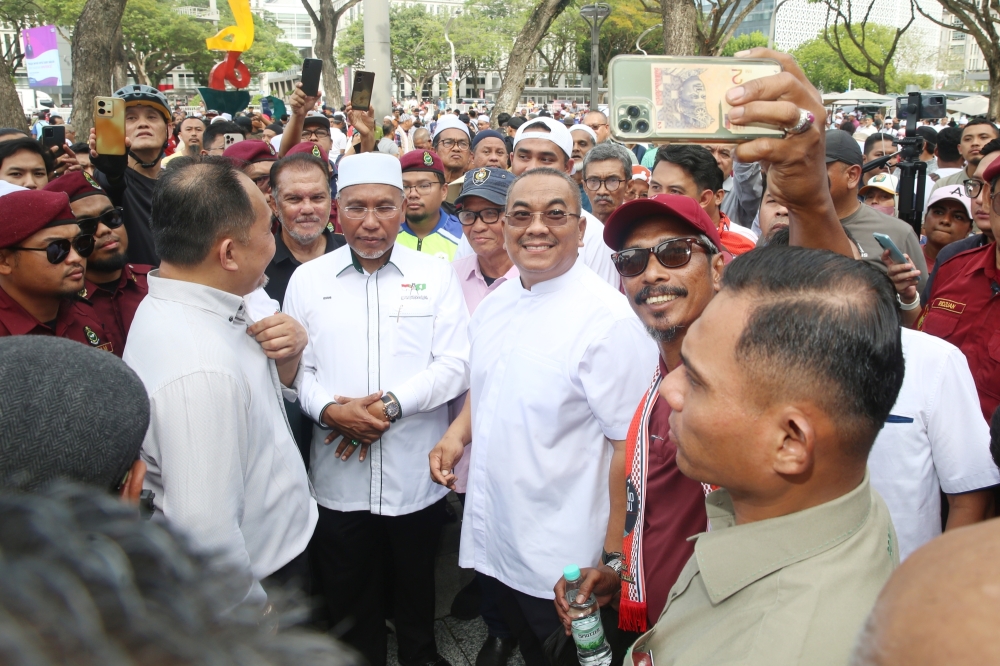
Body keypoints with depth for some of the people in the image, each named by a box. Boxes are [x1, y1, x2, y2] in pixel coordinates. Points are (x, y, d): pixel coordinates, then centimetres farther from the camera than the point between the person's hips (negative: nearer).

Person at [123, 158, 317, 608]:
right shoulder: (198, 372, -34)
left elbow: (273, 389, 12)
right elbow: (207, 534, -34)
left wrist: (290, 350, -10)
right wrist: (256, 616, -17)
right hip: (254, 583, -9)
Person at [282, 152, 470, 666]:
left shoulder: (436, 275, 1)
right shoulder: (307, 279, 4)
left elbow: (455, 367, -6)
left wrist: (389, 404, -17)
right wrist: (330, 410, -19)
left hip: (417, 479, 0)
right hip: (338, 483, 1)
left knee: (416, 595, 19)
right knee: (349, 606, 14)